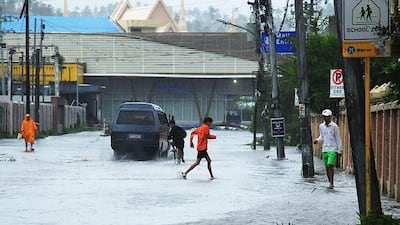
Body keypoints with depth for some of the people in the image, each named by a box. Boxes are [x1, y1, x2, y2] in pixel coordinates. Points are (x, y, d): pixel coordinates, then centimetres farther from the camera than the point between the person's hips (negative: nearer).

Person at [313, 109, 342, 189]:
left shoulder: (334, 126, -5)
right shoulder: (321, 126, 9)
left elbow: (338, 139, -1)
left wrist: (339, 150, -3)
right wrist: (317, 140, -3)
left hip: (333, 149, -5)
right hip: (324, 149, 5)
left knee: (330, 165, -17)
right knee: (327, 167, 7)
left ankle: (331, 183, -12)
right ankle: (330, 183, 16)